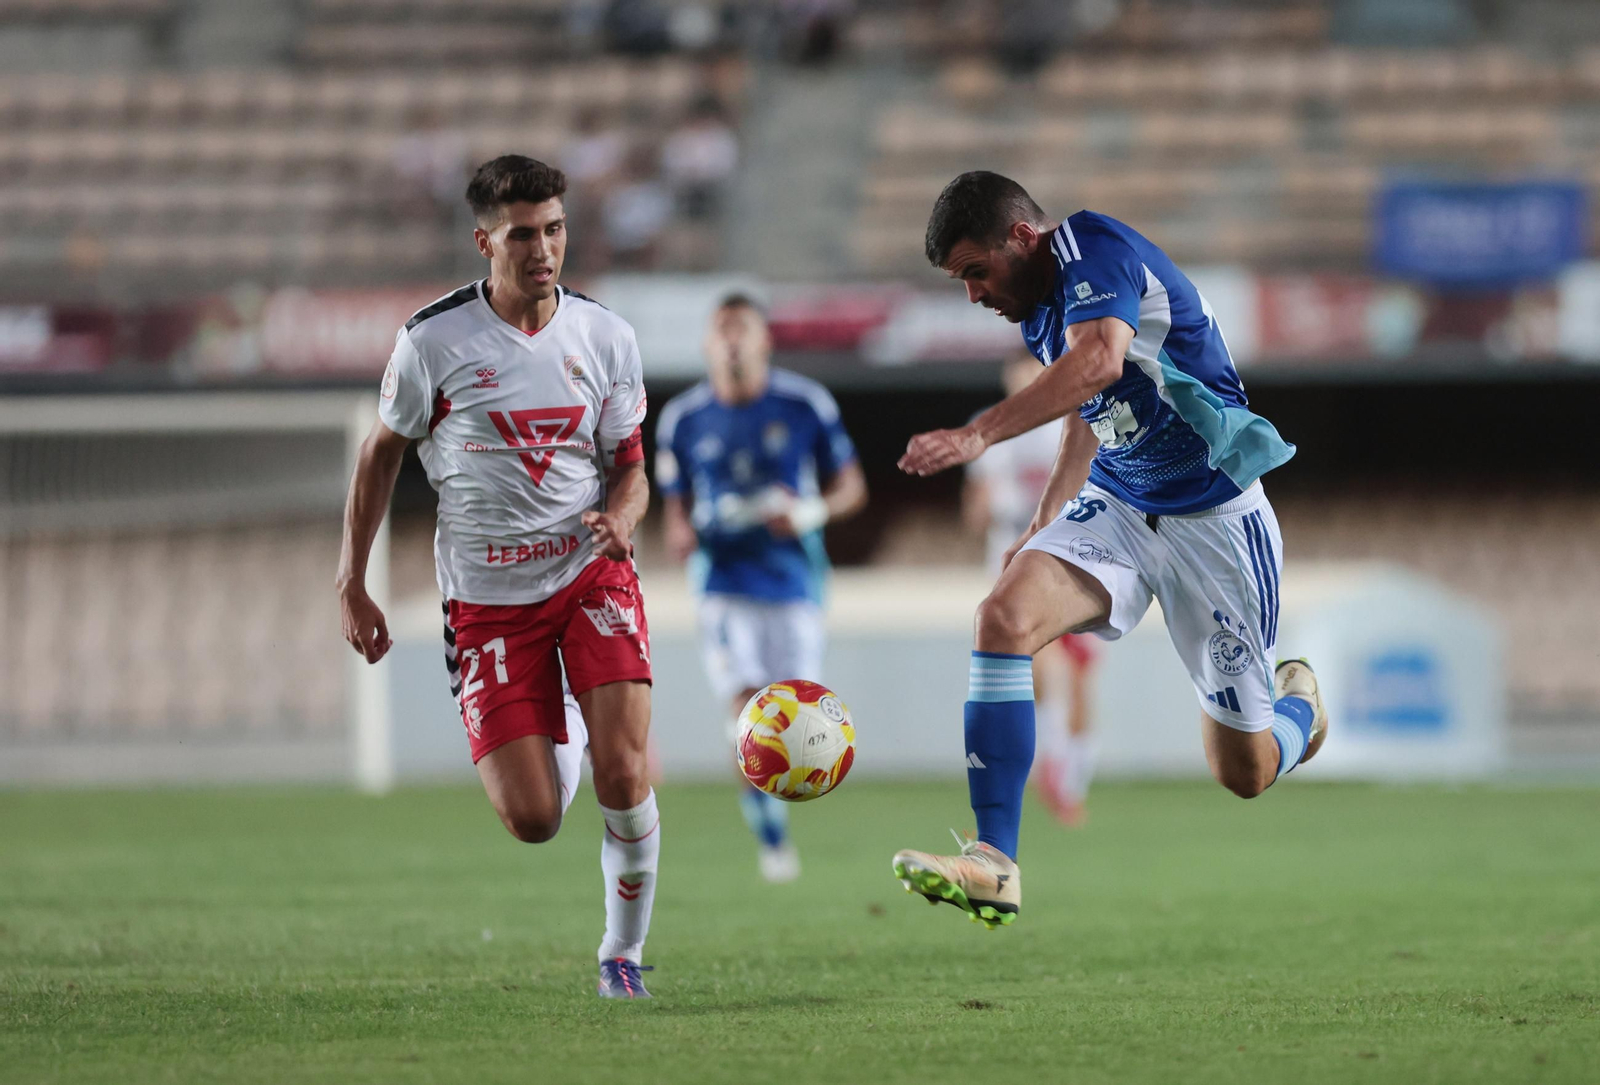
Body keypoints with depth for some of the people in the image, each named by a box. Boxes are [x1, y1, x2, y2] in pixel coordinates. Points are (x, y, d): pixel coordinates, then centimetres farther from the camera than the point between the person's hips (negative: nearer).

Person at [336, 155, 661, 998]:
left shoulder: (605, 336, -1)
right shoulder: (433, 341, -8)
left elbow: (630, 464, 8)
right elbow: (382, 453, 6)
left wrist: (622, 515, -16)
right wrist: (351, 586, 5)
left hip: (591, 573, 1)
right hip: (486, 596, -1)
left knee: (622, 778, -19)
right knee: (532, 821, -5)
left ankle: (624, 953, 4)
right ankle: (561, 735, 34)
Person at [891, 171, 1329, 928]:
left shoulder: (1093, 248, -19)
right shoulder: (1038, 315, 7)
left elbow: (1101, 360, -39)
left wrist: (979, 434, -48)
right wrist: (1045, 520, 20)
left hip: (1214, 516, -7)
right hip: (1115, 506, 7)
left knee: (1245, 773, 1)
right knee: (1004, 616, -25)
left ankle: (1300, 703, 39)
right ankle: (993, 865, -29)